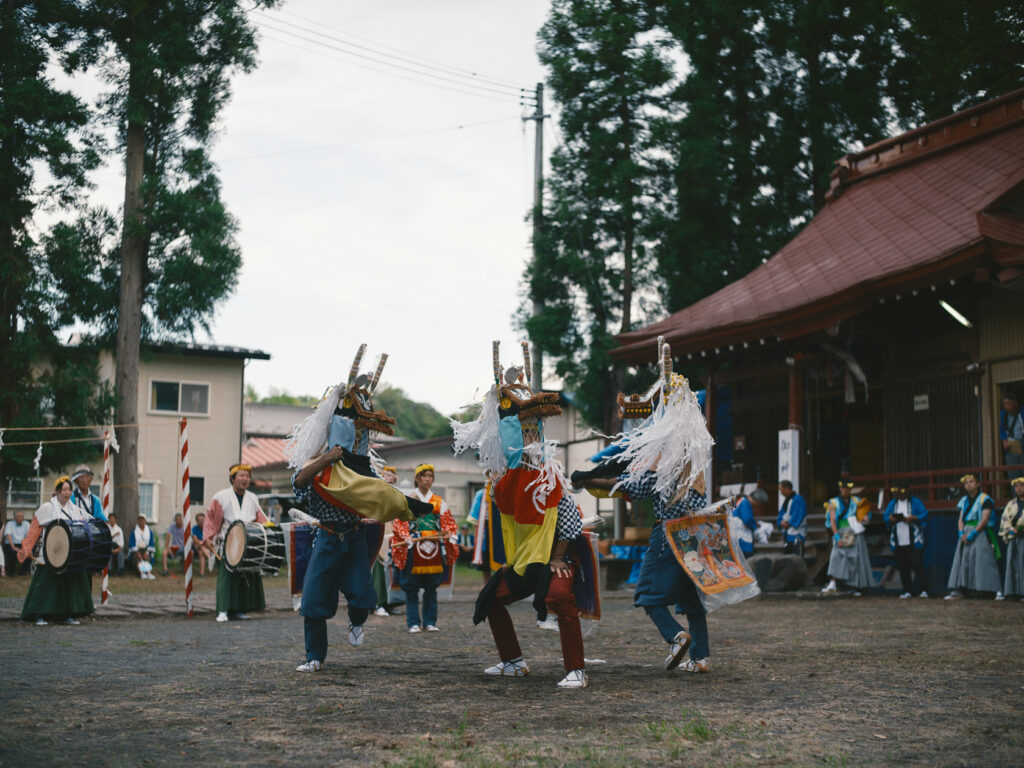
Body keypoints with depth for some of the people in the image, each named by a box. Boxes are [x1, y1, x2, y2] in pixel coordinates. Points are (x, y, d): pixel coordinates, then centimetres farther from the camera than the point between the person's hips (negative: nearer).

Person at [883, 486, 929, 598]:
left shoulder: (915, 502, 4)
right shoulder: (892, 503, 17)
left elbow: (924, 515, -3)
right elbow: (885, 516, 12)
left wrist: (913, 518, -19)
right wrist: (890, 518, -11)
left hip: (913, 542, -4)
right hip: (898, 541, 4)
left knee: (917, 564, -8)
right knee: (902, 567, 5)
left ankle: (922, 590, -6)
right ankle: (907, 591, 10)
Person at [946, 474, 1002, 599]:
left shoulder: (985, 499, -3)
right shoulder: (964, 501, 16)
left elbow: (985, 519, -12)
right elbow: (960, 519, 12)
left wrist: (973, 533, -19)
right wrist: (962, 533, -6)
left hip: (980, 533, -6)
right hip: (966, 534, 6)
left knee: (985, 560, -12)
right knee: (962, 561, 2)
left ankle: (998, 590, -12)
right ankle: (957, 590, 3)